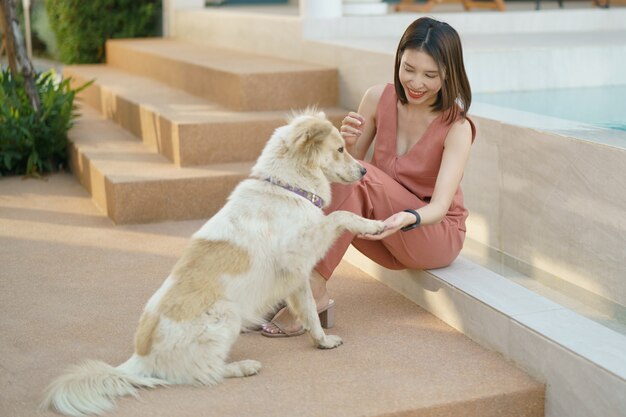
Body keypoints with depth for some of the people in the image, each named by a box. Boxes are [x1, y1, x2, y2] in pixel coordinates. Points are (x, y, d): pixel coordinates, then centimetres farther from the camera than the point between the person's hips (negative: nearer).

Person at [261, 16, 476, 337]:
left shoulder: (456, 126, -18)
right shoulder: (379, 99, -6)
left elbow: (439, 207, -27)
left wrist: (407, 219, -50)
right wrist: (347, 144, -23)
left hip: (436, 235, -4)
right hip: (387, 239, 4)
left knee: (361, 178, -29)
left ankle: (312, 291, -30)